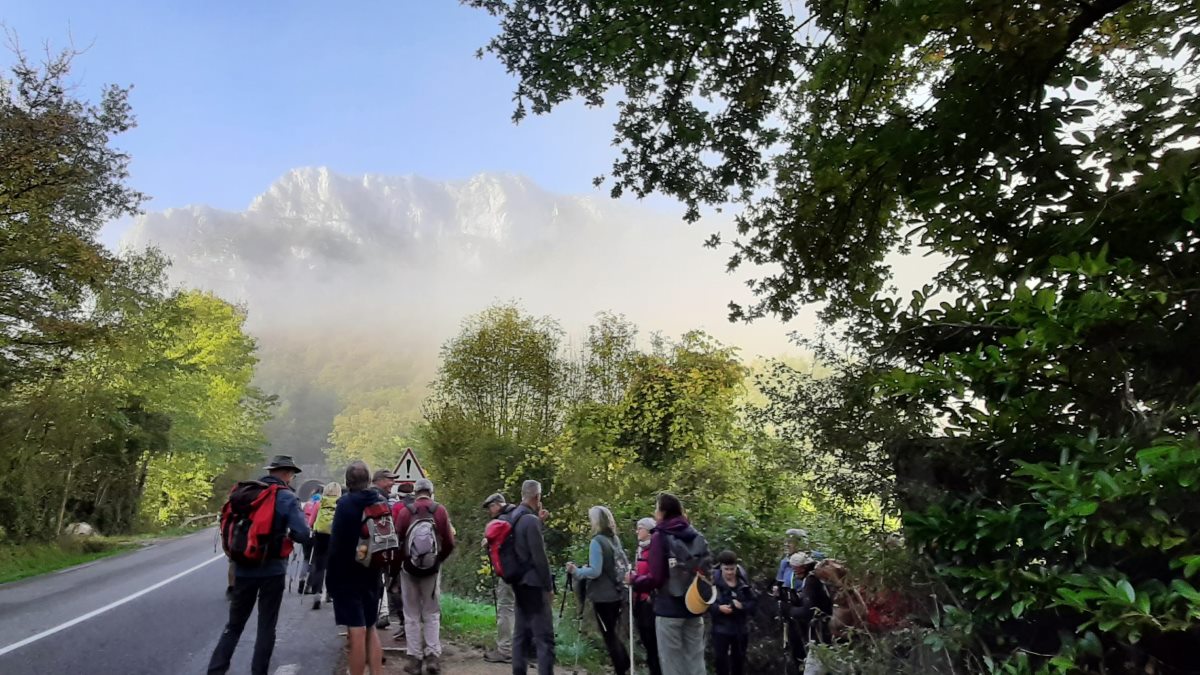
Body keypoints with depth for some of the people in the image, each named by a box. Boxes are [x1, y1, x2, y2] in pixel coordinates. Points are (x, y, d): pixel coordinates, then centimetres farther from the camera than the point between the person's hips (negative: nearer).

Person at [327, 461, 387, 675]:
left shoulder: (346, 503, -13)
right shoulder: (381, 503, 6)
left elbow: (336, 543, -16)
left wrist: (332, 577, -9)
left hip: (347, 575, -6)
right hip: (371, 573, 6)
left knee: (357, 632, -2)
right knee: (370, 628, 16)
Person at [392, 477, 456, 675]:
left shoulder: (405, 511, -6)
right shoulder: (440, 511, -4)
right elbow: (449, 543, -6)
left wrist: (400, 562, 10)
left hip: (409, 568, 0)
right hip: (432, 569, 1)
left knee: (412, 615, 11)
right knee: (432, 614, 12)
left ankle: (415, 659, 12)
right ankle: (433, 657, 6)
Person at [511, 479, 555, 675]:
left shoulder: (514, 517, 8)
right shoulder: (531, 520, -19)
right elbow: (539, 557, -20)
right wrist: (549, 585, -10)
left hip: (519, 583, 9)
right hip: (534, 584, -9)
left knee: (521, 633, 14)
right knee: (544, 636, -5)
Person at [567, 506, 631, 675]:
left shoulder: (597, 541, -16)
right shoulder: (615, 539, 7)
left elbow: (595, 572, -20)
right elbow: (625, 566, 15)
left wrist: (576, 571, -7)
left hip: (603, 597, -7)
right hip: (617, 594, 7)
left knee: (609, 637, 5)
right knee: (614, 634, 19)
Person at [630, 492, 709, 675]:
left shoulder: (660, 537, -11)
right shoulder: (695, 535, 8)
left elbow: (655, 578, -15)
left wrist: (634, 581, 1)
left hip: (669, 608, -6)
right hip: (694, 605, 6)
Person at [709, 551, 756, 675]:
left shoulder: (743, 581, -6)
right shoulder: (713, 581, -15)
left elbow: (754, 603, -4)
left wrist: (742, 605, -22)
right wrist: (719, 608, -28)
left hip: (741, 628, 3)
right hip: (721, 627, -3)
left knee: (739, 658, 18)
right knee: (721, 658, -1)